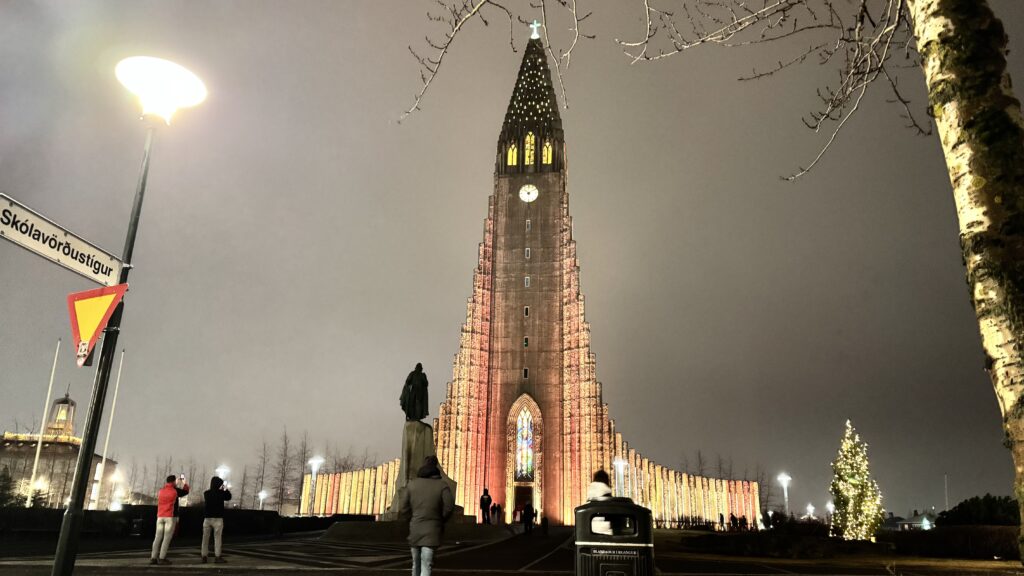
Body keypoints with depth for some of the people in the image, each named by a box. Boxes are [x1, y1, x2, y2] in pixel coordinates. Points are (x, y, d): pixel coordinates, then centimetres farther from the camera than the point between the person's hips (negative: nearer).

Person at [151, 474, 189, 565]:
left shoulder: (161, 491, 11)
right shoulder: (175, 490, -2)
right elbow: (185, 491, 15)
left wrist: (176, 485, 41)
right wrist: (185, 483, 33)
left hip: (160, 516, 5)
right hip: (170, 517, -5)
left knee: (158, 537, 5)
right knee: (167, 538, -4)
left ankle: (153, 557, 3)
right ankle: (162, 558, -8)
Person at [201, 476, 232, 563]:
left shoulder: (206, 493, -1)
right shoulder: (221, 493, -9)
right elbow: (228, 497, 8)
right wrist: (226, 489, 19)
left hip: (207, 519, 3)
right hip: (218, 519, -3)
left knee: (205, 538, 10)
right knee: (217, 538, 3)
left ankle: (203, 556, 11)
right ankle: (217, 557, 2)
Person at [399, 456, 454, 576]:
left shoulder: (412, 483, 1)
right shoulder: (442, 485, -6)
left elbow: (403, 509, 0)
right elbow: (449, 507, -13)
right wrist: (440, 521, 7)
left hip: (414, 530, 3)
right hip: (432, 531, -3)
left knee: (416, 564, 20)